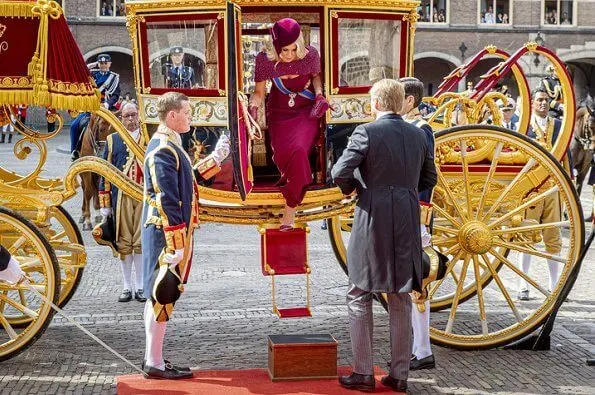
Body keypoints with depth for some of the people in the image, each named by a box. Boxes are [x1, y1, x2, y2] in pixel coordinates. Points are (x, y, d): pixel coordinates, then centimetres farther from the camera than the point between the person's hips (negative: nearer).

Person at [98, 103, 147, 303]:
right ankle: (127, 287, 11)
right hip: (122, 198, 1)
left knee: (141, 242, -1)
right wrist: (105, 203, 2)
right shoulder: (113, 140, 10)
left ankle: (140, 287, 8)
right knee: (124, 243, 2)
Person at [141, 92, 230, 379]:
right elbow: (167, 201, -22)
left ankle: (152, 359, 23)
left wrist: (216, 158, 21)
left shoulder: (168, 145, 13)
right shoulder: (164, 150, -19)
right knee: (163, 296, -3)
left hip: (164, 233, 10)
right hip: (166, 234, -10)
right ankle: (155, 364, 4)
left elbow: (184, 181, 24)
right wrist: (176, 244, -22)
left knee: (158, 295, 14)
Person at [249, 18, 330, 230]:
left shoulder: (310, 55, -16)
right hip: (280, 113, 1)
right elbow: (259, 92, -2)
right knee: (283, 154, -19)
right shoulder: (265, 60, -16)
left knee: (298, 151, -23)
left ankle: (289, 212, -9)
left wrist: (319, 94, -10)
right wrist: (253, 107, -21)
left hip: (306, 112, -1)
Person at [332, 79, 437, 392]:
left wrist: (349, 188, 5)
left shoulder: (366, 132, -10)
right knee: (400, 299, 11)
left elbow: (340, 172, -15)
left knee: (359, 296, 6)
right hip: (407, 224, 5)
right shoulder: (418, 136, 7)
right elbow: (429, 178, 16)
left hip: (373, 220, -5)